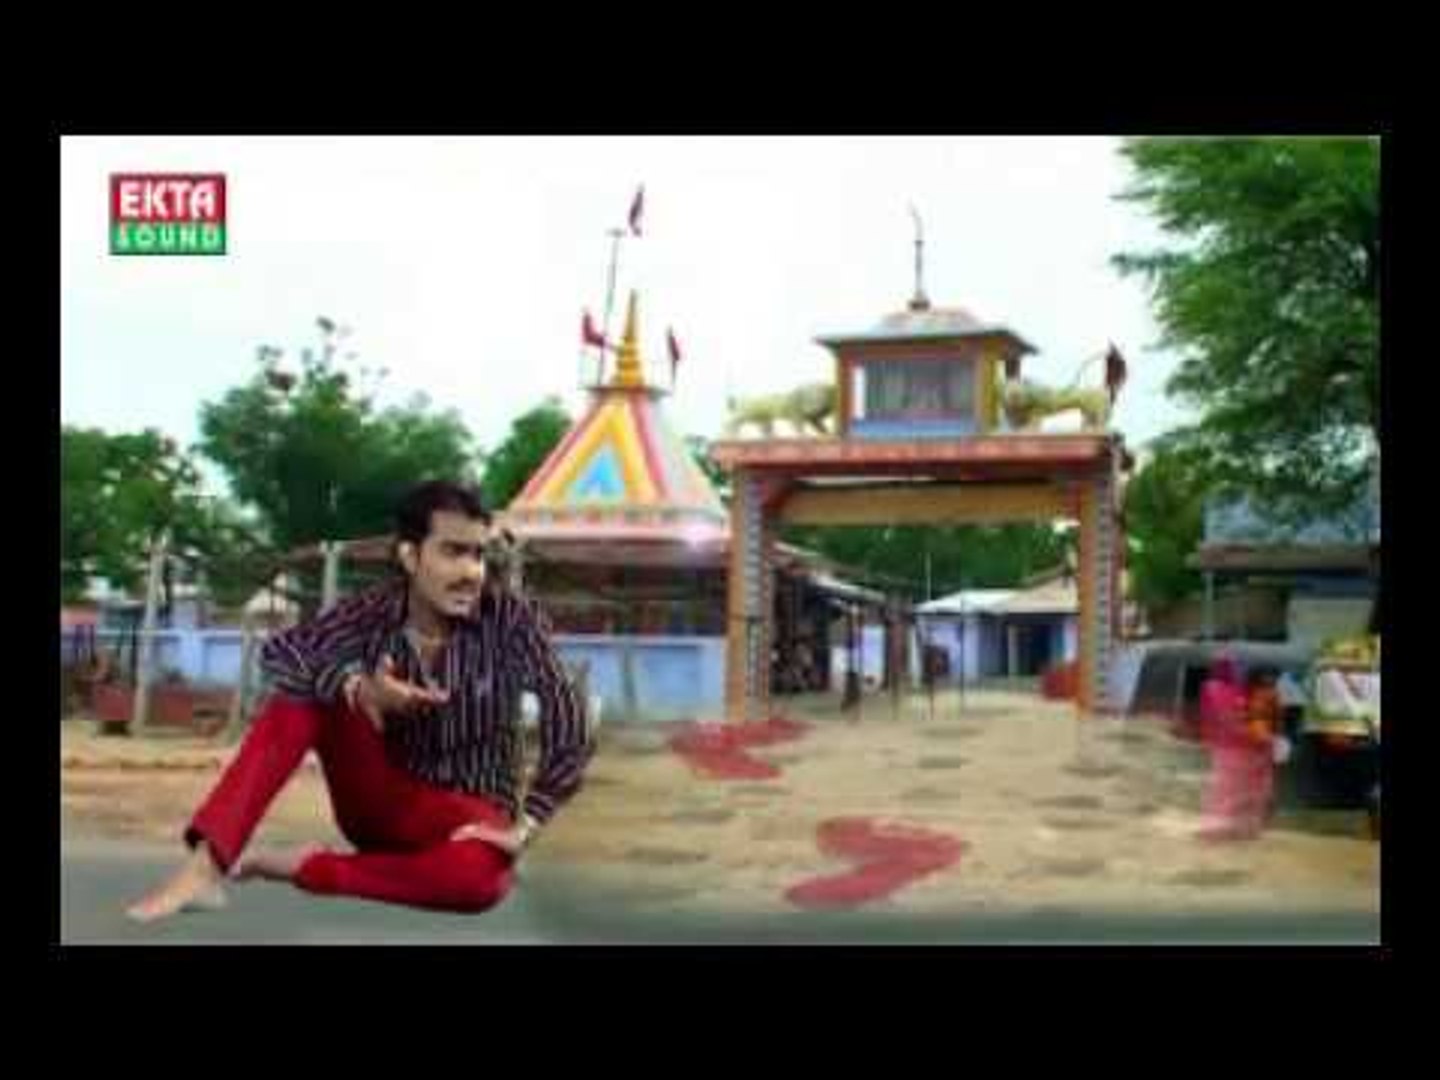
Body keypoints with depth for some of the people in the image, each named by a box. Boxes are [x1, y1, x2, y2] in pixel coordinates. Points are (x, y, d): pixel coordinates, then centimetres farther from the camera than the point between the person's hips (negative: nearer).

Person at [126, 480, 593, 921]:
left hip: (466, 815, -2)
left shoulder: (510, 619, -15)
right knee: (305, 690, -20)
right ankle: (205, 864, -28)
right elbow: (278, 653, -20)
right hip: (380, 801, 3)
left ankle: (303, 866, -21)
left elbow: (569, 729, -18)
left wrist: (524, 827, -23)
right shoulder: (374, 612, -8)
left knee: (481, 875, -39)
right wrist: (357, 688, -36)